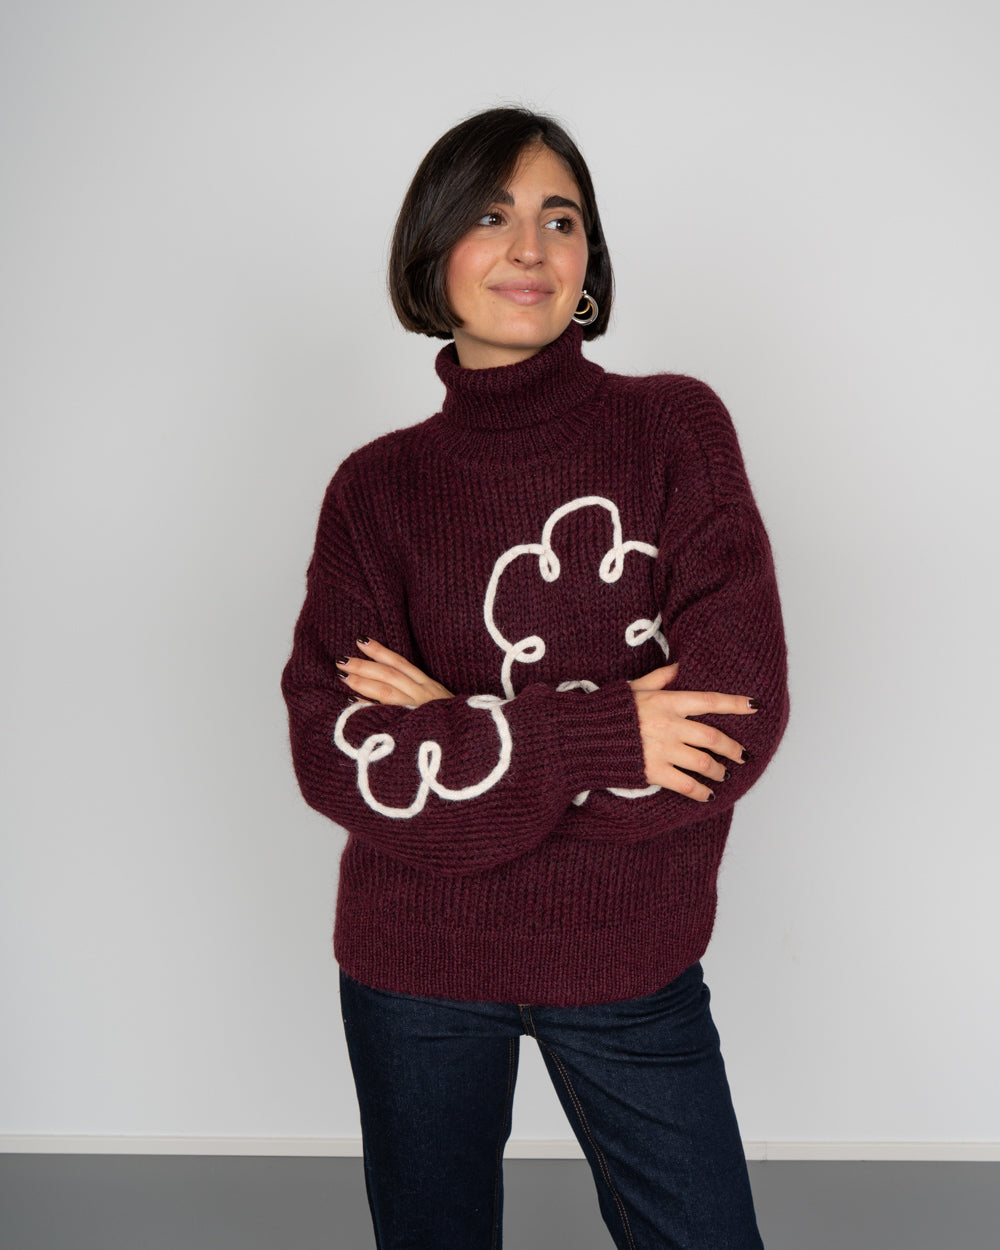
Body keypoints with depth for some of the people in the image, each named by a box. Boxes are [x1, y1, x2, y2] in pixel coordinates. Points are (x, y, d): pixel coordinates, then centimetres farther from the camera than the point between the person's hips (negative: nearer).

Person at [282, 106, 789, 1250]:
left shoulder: (676, 429, -5)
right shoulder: (378, 488, -2)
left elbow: (740, 718, -14)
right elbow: (335, 757, -13)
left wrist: (455, 734, -15)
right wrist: (595, 738, -22)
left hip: (630, 961, 0)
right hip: (415, 966, 1)